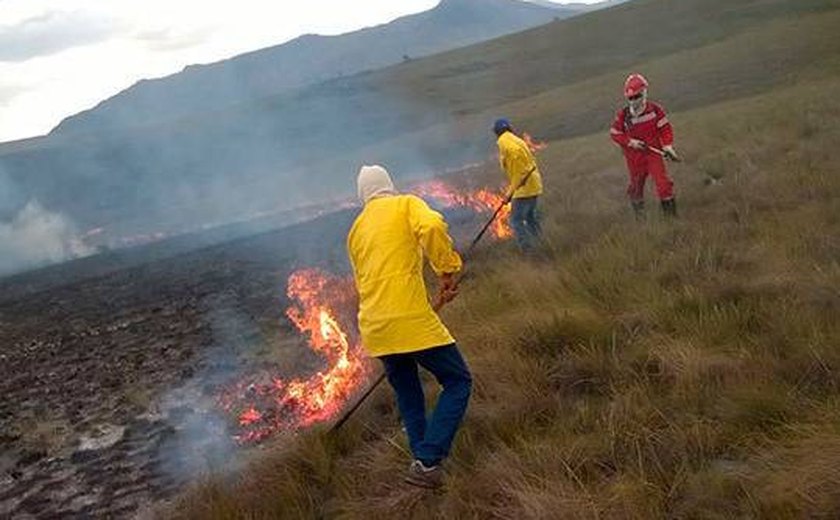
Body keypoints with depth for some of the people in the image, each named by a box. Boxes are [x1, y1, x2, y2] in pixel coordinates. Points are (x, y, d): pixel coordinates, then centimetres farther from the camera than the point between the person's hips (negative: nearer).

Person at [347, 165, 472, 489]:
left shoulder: (356, 231, 20)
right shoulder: (406, 205, 4)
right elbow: (432, 226, -19)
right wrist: (448, 270, -8)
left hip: (373, 327, 6)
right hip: (411, 320, -6)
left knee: (407, 392, 24)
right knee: (458, 382, 6)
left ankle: (423, 458, 25)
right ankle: (427, 461, -4)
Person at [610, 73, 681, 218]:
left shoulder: (655, 110, -6)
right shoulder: (623, 115, -6)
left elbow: (665, 128, 0)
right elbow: (614, 133, 2)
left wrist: (668, 146, -10)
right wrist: (630, 142, -11)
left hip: (653, 152, -1)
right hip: (634, 156, 1)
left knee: (663, 181, -13)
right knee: (636, 185, 13)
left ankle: (670, 211, -4)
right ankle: (638, 211, 36)